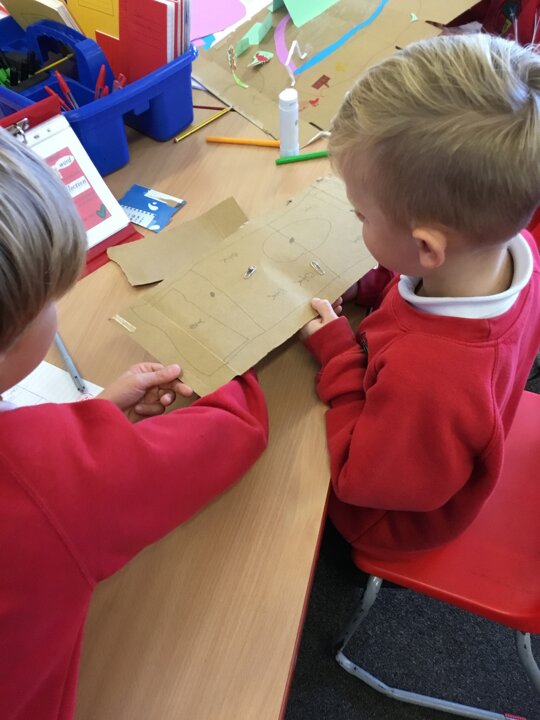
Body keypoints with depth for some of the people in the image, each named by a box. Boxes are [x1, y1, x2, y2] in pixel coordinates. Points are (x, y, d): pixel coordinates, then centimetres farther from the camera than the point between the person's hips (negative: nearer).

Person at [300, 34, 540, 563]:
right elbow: (440, 288, 0)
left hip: (395, 519, -6)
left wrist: (337, 354, -27)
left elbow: (362, 478, -27)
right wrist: (370, 288, -16)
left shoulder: (427, 379, -48)